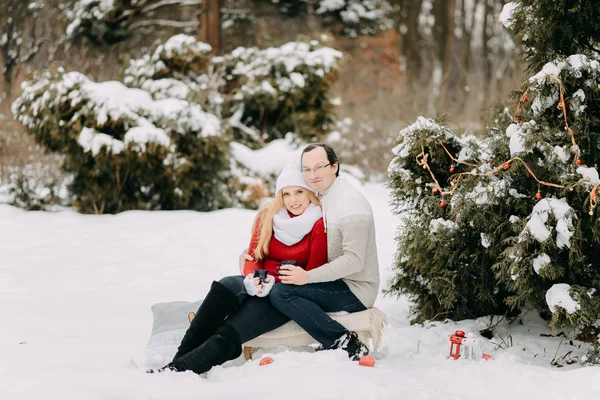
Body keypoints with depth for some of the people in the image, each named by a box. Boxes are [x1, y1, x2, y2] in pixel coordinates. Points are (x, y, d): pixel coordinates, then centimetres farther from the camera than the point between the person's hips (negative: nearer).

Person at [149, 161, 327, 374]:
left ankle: (180, 368, -37)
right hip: (261, 285, 4)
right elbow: (253, 258, 9)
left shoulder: (319, 226, -6)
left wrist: (272, 283, -20)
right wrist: (254, 278, -15)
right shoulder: (268, 215, 8)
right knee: (226, 286, -32)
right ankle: (181, 358, -34)